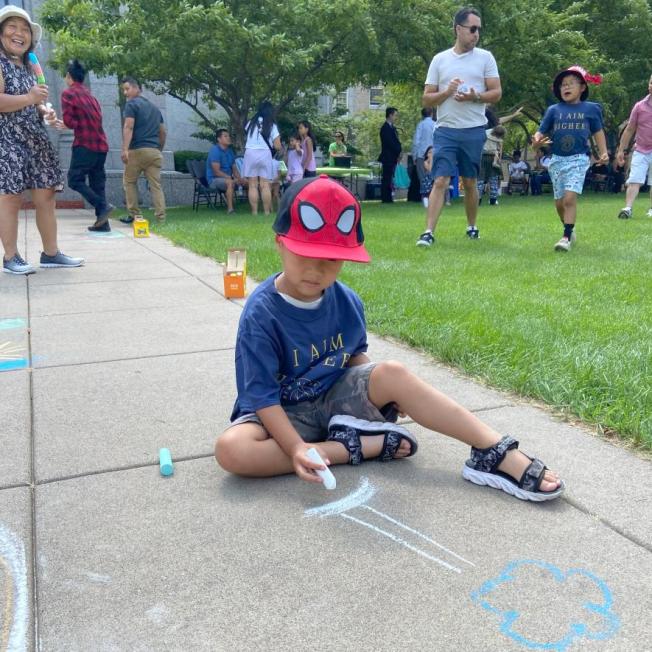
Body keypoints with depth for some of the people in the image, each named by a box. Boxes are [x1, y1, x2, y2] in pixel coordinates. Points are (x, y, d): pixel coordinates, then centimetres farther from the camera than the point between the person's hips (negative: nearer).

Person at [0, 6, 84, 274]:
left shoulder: (27, 67, 20)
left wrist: (46, 111, 9)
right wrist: (29, 98, -20)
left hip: (36, 140, 8)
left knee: (46, 197, 4)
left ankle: (51, 253, 11)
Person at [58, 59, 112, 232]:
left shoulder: (68, 93, -3)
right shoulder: (90, 95, 19)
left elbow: (69, 121, -12)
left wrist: (72, 124, 11)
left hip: (85, 144, -7)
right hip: (101, 144, 7)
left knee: (75, 180, 0)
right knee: (97, 182, 8)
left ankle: (103, 206, -17)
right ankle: (102, 222, 3)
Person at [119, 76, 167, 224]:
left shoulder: (131, 104, -1)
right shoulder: (154, 108, 21)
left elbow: (128, 127, -13)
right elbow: (163, 132, 22)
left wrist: (125, 149, -20)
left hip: (138, 150, -5)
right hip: (155, 151, 5)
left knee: (129, 181, 10)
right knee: (156, 185, 2)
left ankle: (135, 216, 6)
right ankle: (161, 218, -5)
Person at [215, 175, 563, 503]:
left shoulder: (347, 302, -5)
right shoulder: (261, 314, -21)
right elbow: (263, 396, -22)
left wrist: (382, 391, -4)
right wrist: (297, 449, -35)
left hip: (338, 396, 4)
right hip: (284, 413, -3)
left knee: (393, 373, -22)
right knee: (231, 448, -33)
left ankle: (498, 454, -22)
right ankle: (362, 447, -25)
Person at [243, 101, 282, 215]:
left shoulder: (251, 123, 8)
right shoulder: (272, 126, 0)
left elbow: (246, 132, 28)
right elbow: (277, 146, -2)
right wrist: (281, 148, 19)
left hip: (250, 153, 1)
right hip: (265, 154, -1)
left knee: (252, 185, 1)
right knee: (265, 185, -1)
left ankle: (254, 211, -2)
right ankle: (267, 211, -2)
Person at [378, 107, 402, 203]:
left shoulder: (391, 127, 17)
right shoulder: (386, 128, -11)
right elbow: (390, 143, -17)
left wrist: (398, 153, 5)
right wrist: (398, 153, -9)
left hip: (392, 157, 9)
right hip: (388, 157, -9)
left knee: (389, 178, 8)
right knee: (386, 178, -7)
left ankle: (388, 198, 9)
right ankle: (385, 198, -5)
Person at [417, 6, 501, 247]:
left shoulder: (485, 57, 6)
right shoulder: (440, 59, 7)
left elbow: (497, 93, 3)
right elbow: (426, 99, 6)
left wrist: (476, 96, -15)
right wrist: (447, 92, -13)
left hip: (474, 130, 1)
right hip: (446, 130, -1)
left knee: (470, 182, 10)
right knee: (440, 181, -9)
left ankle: (472, 227, 26)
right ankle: (428, 232, -11)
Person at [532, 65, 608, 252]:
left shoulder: (590, 109, 4)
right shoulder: (553, 110, 5)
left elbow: (598, 132, 13)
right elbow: (541, 131, 2)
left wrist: (603, 152, 4)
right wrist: (537, 140, -21)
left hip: (578, 160, -3)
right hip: (557, 160, 3)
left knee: (570, 198, -19)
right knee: (559, 202, 9)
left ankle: (567, 237, -15)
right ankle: (570, 230, 33)